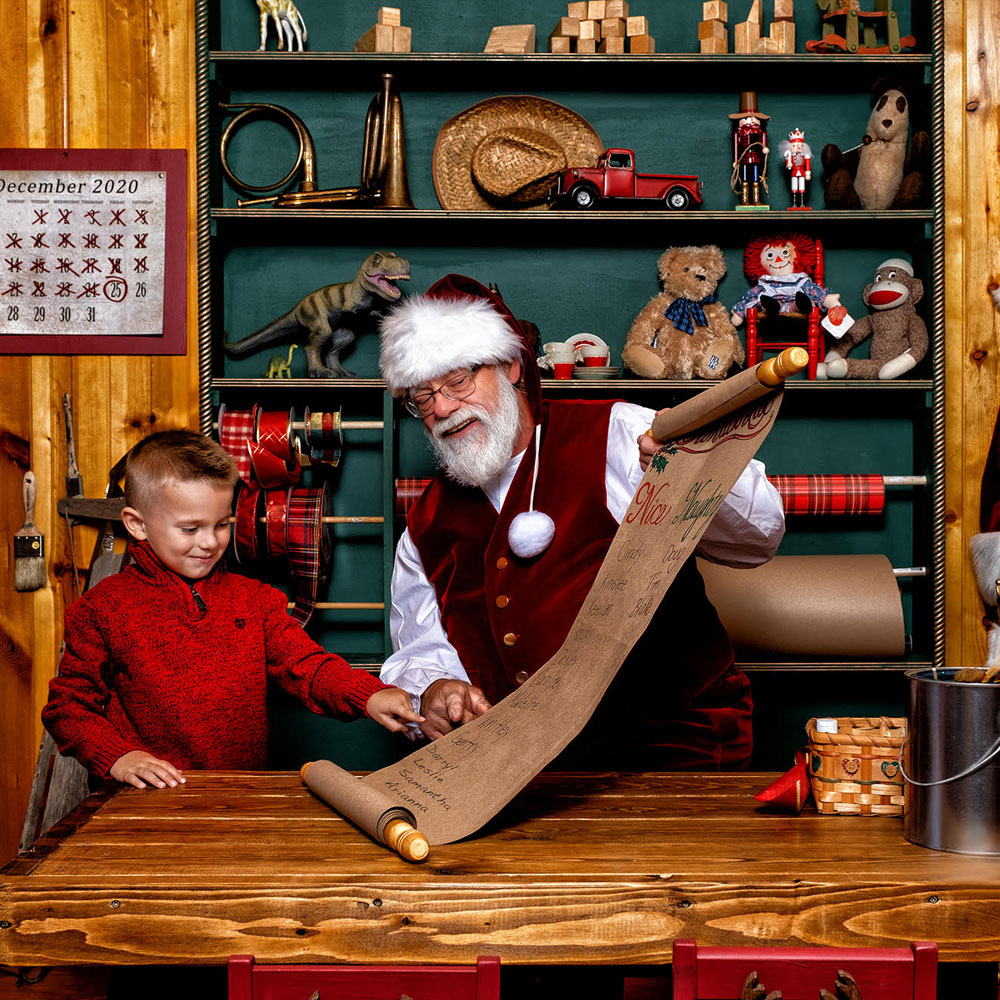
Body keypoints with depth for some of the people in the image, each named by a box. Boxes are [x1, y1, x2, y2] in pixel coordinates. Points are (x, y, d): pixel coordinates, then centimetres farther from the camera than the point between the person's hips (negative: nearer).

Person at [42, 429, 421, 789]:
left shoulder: (254, 600, 13)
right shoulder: (103, 609, 5)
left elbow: (307, 666, 5)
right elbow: (67, 704, 7)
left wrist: (369, 695, -15)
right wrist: (117, 756, -11)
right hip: (149, 802, -2)